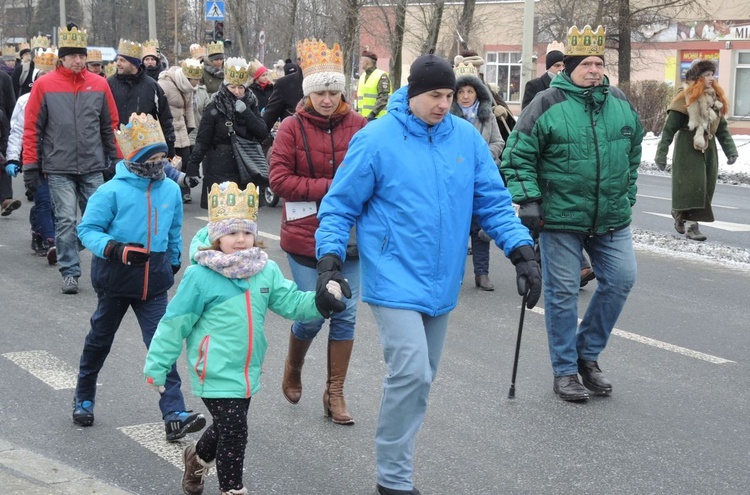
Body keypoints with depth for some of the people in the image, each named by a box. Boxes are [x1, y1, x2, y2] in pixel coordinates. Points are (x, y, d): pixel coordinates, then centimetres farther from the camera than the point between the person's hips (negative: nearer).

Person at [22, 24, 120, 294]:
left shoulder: (99, 85, 4)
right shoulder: (44, 85, -2)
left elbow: (111, 126, 10)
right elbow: (32, 129, 1)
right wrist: (31, 166, -1)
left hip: (93, 168, 2)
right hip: (59, 170, -2)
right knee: (66, 221, -2)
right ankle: (69, 272, 6)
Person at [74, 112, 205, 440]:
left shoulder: (171, 190, 0)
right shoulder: (113, 191, -15)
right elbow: (87, 229, -14)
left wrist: (173, 262, 22)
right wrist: (114, 248, -28)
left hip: (153, 282, 2)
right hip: (115, 278, -2)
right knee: (100, 339, 17)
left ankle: (175, 415, -10)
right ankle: (83, 399, 39)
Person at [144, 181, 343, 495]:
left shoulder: (266, 271, -1)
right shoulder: (200, 276, -16)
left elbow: (291, 303, 2)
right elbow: (175, 323, -10)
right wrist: (157, 366, -4)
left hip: (247, 372, 6)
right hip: (216, 375, -6)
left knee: (227, 427, 22)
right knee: (234, 431, -5)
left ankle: (198, 457, 52)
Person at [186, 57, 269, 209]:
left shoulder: (251, 105, 8)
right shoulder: (215, 108, -3)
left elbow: (263, 134, -2)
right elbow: (202, 140, -4)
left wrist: (245, 112, -13)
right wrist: (192, 167, -10)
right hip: (219, 171, -4)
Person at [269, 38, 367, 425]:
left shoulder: (358, 125, -1)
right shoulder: (292, 128, -6)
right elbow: (279, 179, -10)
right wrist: (329, 187, -17)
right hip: (306, 236, -2)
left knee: (345, 315, 6)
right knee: (312, 314, 3)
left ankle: (335, 394, 19)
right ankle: (292, 369, 35)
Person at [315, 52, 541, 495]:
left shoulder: (467, 137, 2)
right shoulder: (376, 140, -9)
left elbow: (493, 202, 7)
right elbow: (340, 206, -3)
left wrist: (523, 252, -4)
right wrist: (330, 260, -14)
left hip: (442, 281, 5)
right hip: (395, 279, -5)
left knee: (421, 378, 14)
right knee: (411, 372, -17)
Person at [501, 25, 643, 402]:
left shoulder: (620, 103, 7)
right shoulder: (547, 104, -9)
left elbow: (633, 152, 20)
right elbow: (518, 156, -7)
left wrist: (627, 196, 18)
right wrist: (528, 201, -15)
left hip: (612, 219, 5)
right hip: (560, 219, -5)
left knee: (621, 280, 2)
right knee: (562, 292, 2)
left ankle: (587, 353, 22)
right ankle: (565, 371, 15)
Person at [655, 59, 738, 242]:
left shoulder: (716, 98, 11)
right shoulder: (685, 98, -9)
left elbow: (722, 127, 15)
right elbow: (669, 128, -9)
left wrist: (730, 150, 4)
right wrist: (661, 154, -13)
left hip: (708, 148, 7)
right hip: (688, 148, -7)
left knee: (706, 186, 6)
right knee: (692, 184, -11)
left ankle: (680, 217, 19)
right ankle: (691, 225, -8)